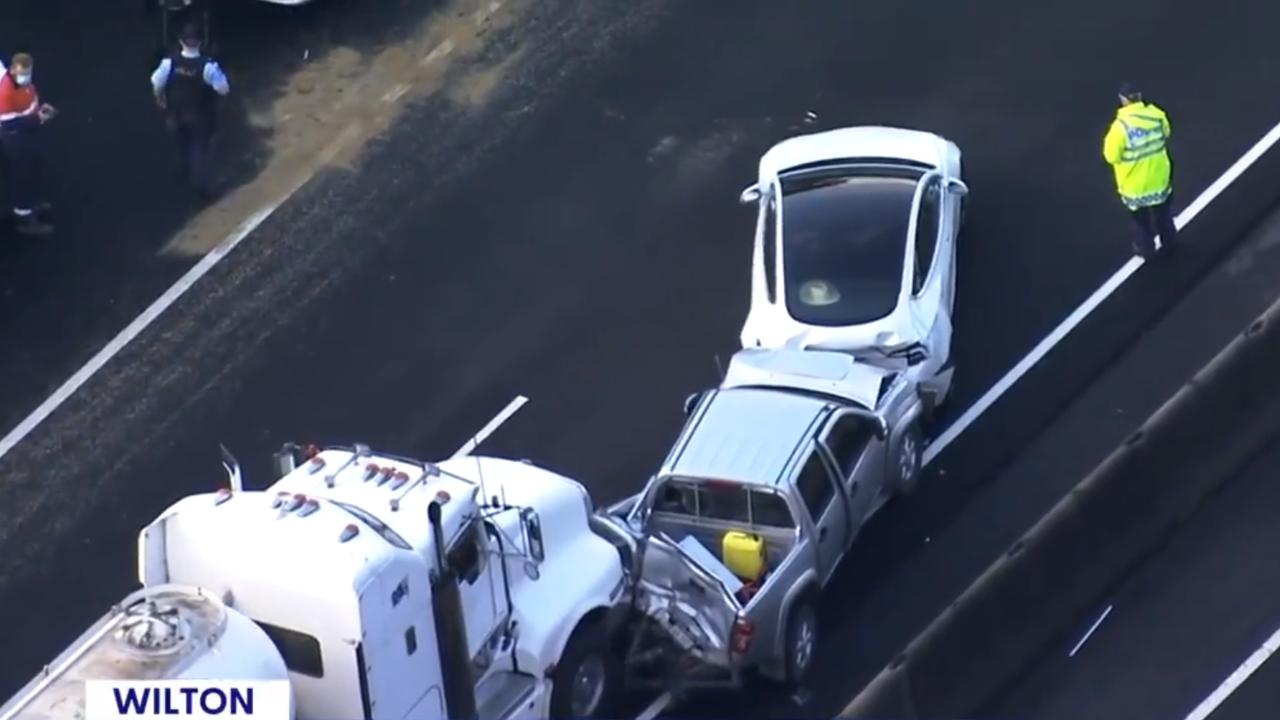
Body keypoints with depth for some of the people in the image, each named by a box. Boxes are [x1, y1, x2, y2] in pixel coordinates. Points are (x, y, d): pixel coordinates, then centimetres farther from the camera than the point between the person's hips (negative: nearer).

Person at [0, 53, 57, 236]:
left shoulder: (25, 81, -8)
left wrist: (41, 107, -5)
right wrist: (36, 119, -33)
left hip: (29, 132, 9)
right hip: (15, 139, -9)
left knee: (33, 169, 28)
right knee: (21, 177, 3)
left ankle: (33, 203, 50)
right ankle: (25, 218, 16)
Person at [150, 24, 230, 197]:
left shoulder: (170, 62, -22)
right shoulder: (207, 65, -29)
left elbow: (157, 84, -14)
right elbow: (224, 89, -24)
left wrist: (160, 98, 9)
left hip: (177, 114, 3)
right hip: (201, 116, -3)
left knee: (183, 146, 28)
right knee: (202, 149, 16)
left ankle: (186, 178, 47)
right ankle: (204, 186, 23)